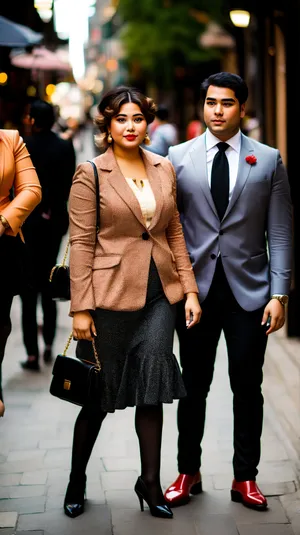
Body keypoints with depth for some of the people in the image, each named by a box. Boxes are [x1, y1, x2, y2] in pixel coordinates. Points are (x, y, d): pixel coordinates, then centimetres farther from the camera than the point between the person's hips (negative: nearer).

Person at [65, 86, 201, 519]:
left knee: (152, 388, 5)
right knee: (100, 393, 7)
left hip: (159, 295, 4)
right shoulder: (90, 174, -6)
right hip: (110, 296, -4)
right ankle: (77, 481, 27)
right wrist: (80, 308, -11)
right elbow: (81, 244, -8)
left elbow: (174, 233, 13)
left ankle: (150, 483, 18)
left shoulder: (164, 168, 8)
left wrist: (189, 289, 7)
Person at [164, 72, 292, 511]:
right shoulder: (178, 158, 4)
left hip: (249, 290, 0)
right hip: (195, 288, 1)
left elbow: (280, 233, 1)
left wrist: (279, 294, -6)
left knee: (248, 389, 6)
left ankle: (246, 478, 19)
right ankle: (188, 473, 23)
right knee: (193, 388, 9)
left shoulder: (268, 160, 3)